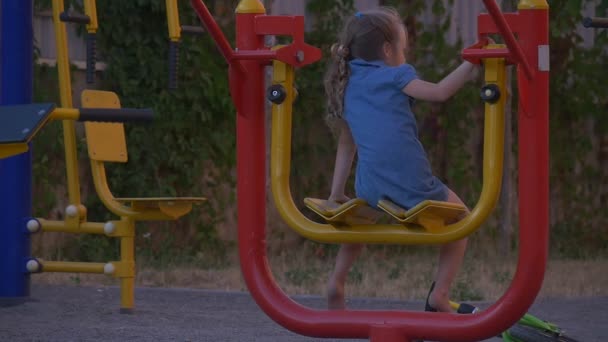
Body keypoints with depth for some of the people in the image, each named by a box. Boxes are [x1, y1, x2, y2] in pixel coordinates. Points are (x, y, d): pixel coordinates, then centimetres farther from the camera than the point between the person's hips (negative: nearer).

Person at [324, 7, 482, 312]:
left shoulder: (346, 85, 18)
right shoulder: (395, 75, 2)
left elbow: (346, 144, 23)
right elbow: (440, 92, -10)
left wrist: (336, 194, 26)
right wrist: (472, 63, 0)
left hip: (370, 191, 5)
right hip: (413, 187, -5)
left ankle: (336, 281, 19)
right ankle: (439, 295, 7)